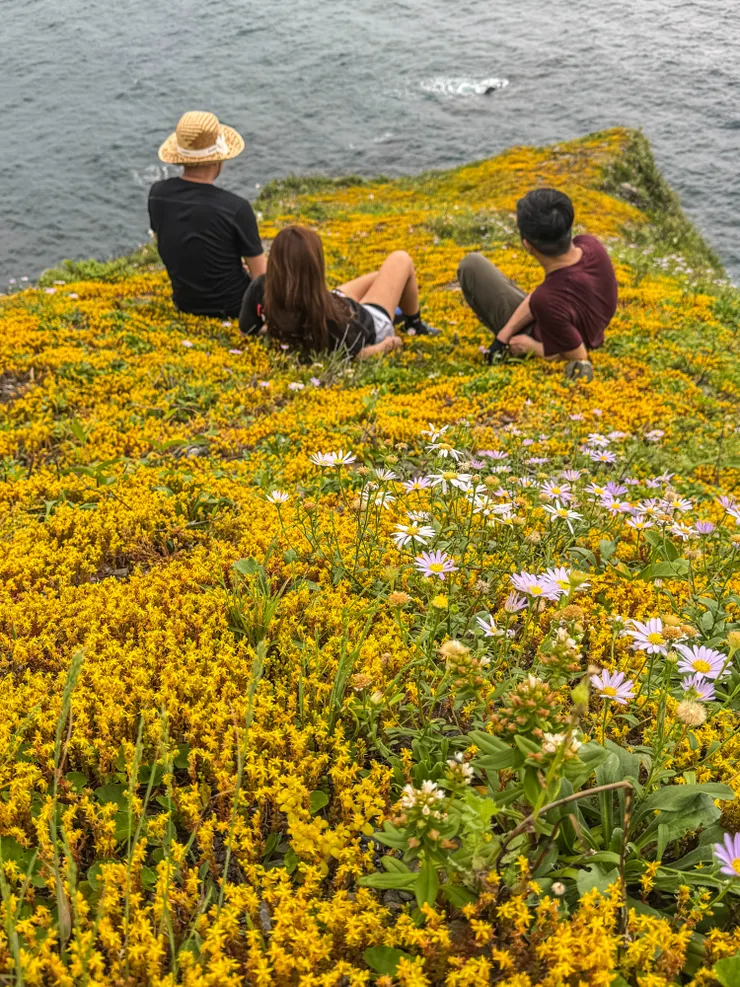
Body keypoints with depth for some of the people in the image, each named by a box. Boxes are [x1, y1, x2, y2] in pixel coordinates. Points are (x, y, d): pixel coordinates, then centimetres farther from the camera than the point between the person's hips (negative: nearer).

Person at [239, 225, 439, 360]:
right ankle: (415, 326, 40)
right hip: (370, 327, -5)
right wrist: (386, 345, -10)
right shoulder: (332, 313, -47)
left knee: (383, 275, 29)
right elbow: (357, 354, -29)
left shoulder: (260, 290, -33)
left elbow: (247, 330, -12)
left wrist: (276, 327, 6)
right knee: (400, 259, 15)